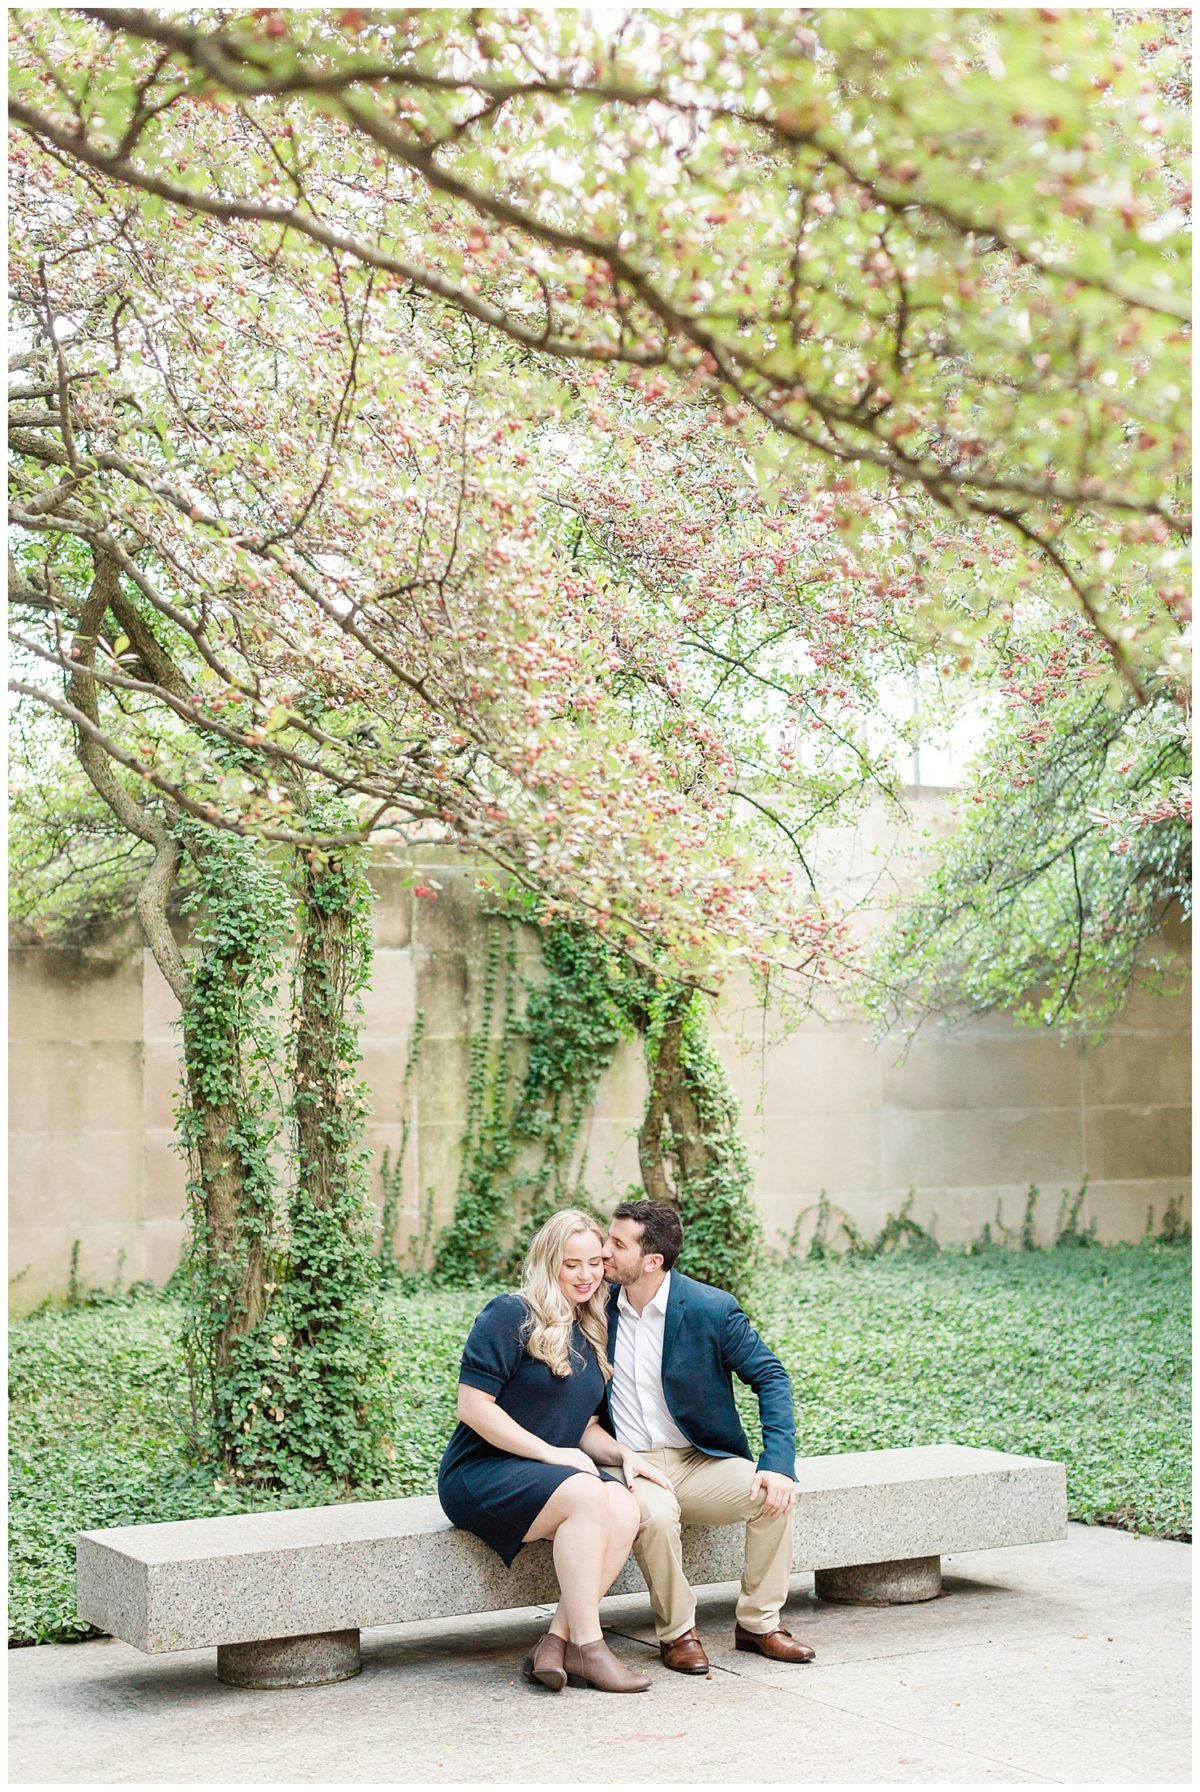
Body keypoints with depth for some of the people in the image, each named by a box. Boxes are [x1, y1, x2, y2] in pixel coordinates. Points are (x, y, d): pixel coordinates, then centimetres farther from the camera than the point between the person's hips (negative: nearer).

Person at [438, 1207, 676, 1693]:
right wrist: (550, 1453, -16)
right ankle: (585, 1647, -26)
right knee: (587, 1495, -33)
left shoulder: (589, 1336, 16)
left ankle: (555, 1644, -23)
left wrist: (625, 1455, 0)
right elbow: (472, 1406, -15)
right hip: (480, 1475, -7)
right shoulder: (510, 1316, -8)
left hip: (546, 1474, 7)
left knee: (625, 1507, -24)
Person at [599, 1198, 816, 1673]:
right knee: (656, 1514, -35)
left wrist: (778, 1464, -19)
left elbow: (771, 1377, -5)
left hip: (700, 1463, 0)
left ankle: (758, 1623, -5)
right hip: (629, 1465, 0)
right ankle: (676, 1633, -10)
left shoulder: (711, 1309, -8)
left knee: (775, 1495, -26)